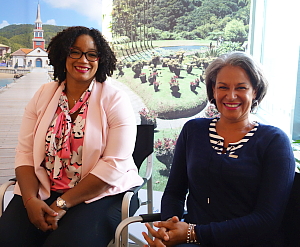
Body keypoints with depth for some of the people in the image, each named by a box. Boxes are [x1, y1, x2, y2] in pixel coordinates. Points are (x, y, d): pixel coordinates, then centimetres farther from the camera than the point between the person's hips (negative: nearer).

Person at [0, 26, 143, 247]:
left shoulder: (115, 100, -7)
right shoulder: (43, 95, 6)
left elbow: (114, 165, -13)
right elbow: (25, 153, 3)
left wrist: (63, 204, -15)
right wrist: (31, 199, -14)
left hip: (101, 194, -3)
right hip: (43, 192, 4)